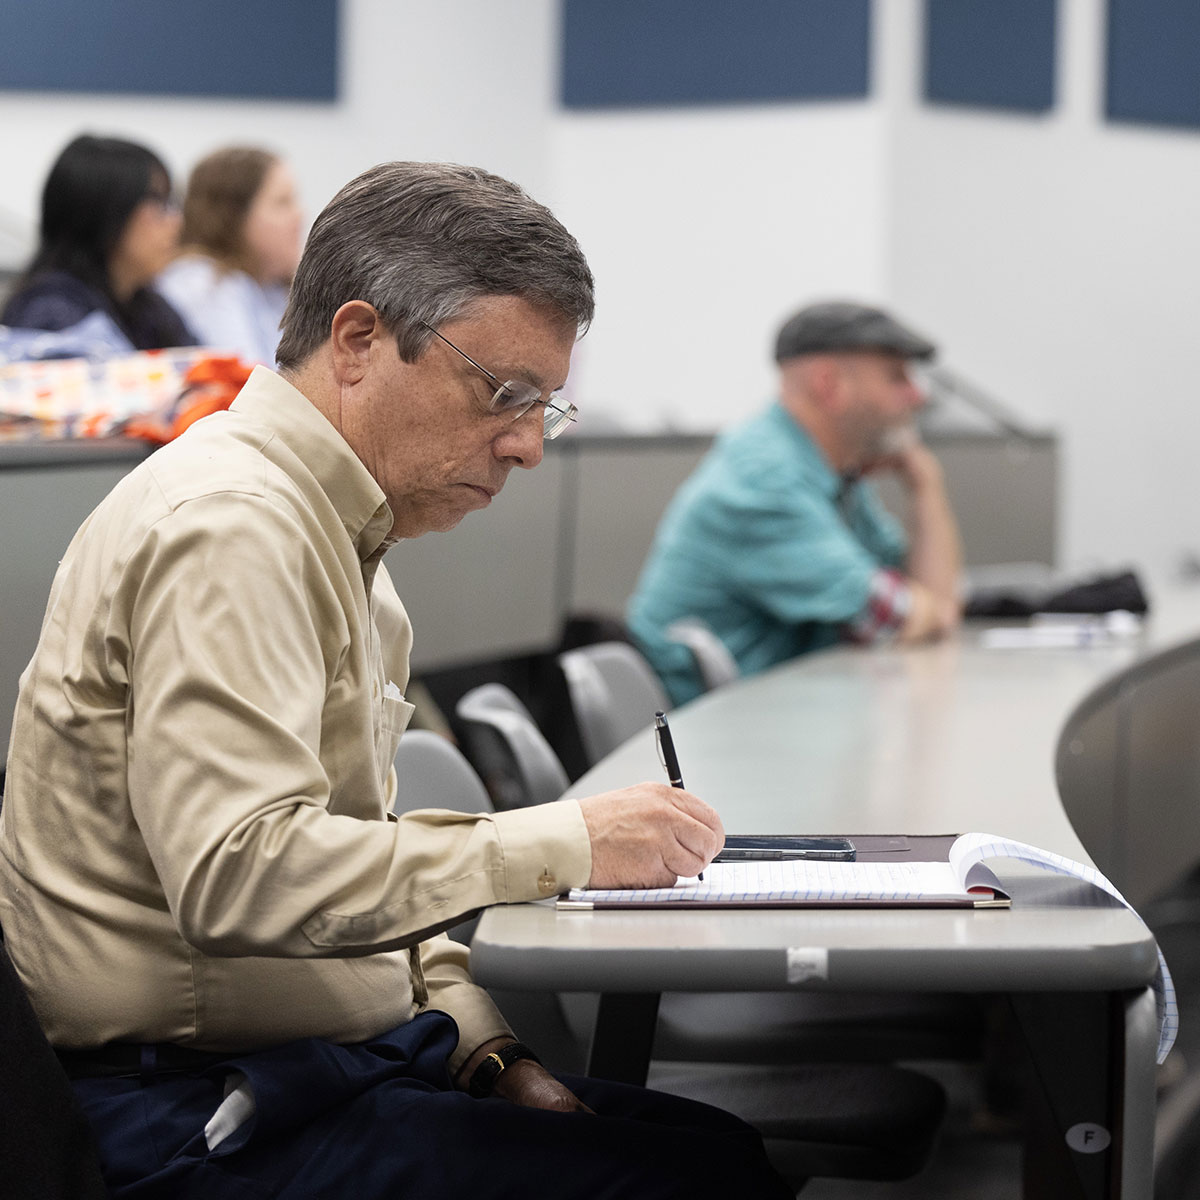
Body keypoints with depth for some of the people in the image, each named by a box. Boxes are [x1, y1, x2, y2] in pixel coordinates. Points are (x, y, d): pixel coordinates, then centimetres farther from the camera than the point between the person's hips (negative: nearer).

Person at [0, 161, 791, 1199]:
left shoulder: (326, 529, 18)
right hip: (203, 1115, -10)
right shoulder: (228, 525, -16)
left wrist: (487, 1050, 8)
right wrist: (565, 843, -24)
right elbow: (240, 873, -28)